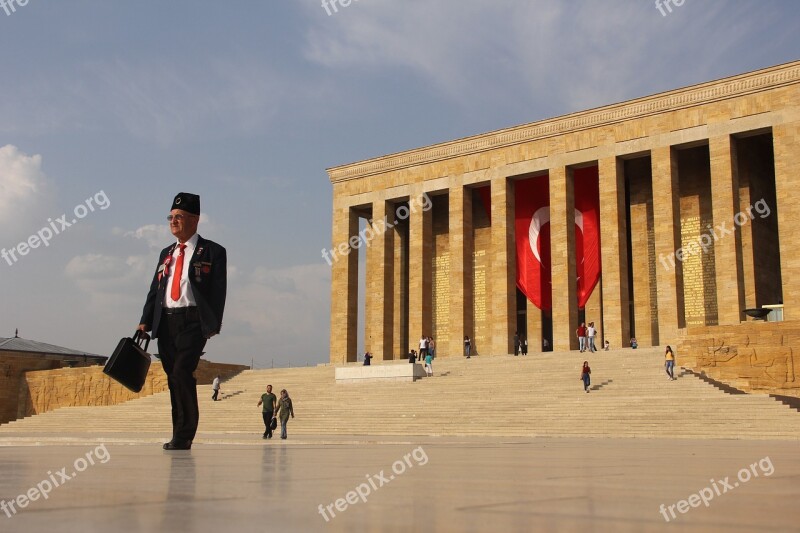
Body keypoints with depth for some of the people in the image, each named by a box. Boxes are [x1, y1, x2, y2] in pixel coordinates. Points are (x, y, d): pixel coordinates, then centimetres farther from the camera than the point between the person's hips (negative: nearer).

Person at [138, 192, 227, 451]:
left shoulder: (212, 252, 2)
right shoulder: (166, 254, 20)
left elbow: (218, 292, -4)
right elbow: (155, 290, 17)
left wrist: (213, 326, -12)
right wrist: (145, 321, 5)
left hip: (193, 321, -6)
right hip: (165, 322, 6)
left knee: (182, 373, -18)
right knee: (174, 378, 7)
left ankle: (184, 435, -11)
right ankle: (180, 435, 13)